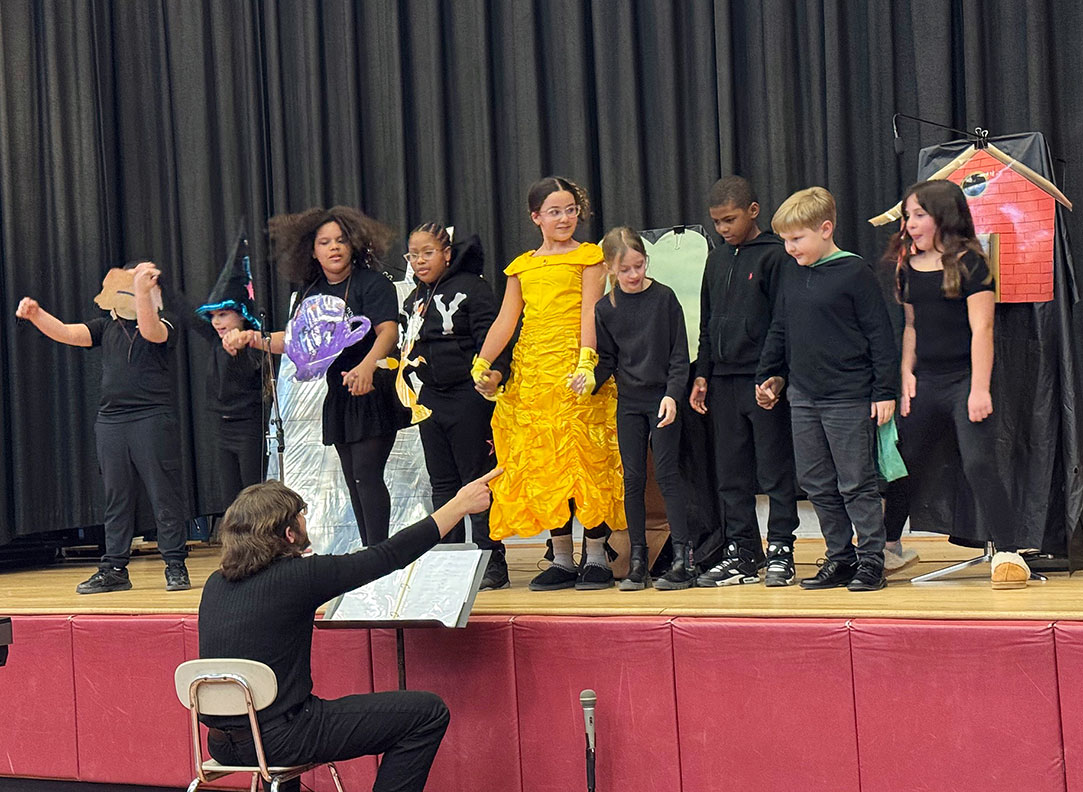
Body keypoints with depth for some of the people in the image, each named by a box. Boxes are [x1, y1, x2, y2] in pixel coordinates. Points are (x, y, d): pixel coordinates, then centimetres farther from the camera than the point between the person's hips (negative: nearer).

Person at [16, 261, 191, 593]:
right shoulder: (108, 326, 15)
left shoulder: (163, 325, 0)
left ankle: (176, 566, 3)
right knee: (116, 498, 8)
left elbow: (149, 331, -24)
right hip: (110, 420, 5)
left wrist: (142, 290, -39)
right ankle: (114, 569, 13)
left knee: (164, 495, -4)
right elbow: (67, 333, 6)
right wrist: (35, 314, -11)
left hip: (152, 419, -5)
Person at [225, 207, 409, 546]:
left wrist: (367, 366, -42)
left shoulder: (372, 283, -10)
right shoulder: (313, 293, 10)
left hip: (373, 391, -7)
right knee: (354, 482, 9)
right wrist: (253, 338, 3)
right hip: (339, 396, 7)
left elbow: (388, 331, -24)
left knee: (367, 476, -15)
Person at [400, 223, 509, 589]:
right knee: (442, 483, 10)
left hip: (468, 397, -7)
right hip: (431, 399, 7)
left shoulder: (471, 288, -8)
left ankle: (492, 563, 2)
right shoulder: (414, 299, 14)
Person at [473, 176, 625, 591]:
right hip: (531, 370, 5)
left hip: (574, 367, -4)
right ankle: (562, 559, 9)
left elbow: (589, 313, -5)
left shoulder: (587, 257, 6)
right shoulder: (522, 266, 18)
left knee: (585, 455, -8)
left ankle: (596, 556, -2)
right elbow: (505, 320, 12)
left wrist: (586, 362, -18)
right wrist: (482, 363, 0)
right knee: (542, 461, 3)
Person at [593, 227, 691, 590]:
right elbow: (606, 359, 8)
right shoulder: (605, 308, 3)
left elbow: (679, 354, -4)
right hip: (628, 401, 3)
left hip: (663, 399, -3)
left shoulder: (664, 298, -4)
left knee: (667, 473, -6)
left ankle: (683, 558, -4)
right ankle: (637, 560, 10)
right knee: (633, 479, 4)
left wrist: (672, 394, -14)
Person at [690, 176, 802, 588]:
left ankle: (780, 553, 7)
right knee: (730, 474, 9)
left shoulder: (775, 256, -6)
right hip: (724, 380, 7)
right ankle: (742, 554, 17)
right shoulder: (716, 261, 15)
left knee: (775, 472, 0)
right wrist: (702, 375, 13)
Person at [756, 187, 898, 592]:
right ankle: (840, 558, 19)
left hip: (849, 399, -7)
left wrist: (885, 391, -10)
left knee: (856, 484, -2)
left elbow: (879, 334, -8)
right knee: (817, 484, 10)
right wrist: (768, 374, 21)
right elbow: (779, 329, 22)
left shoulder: (854, 272, -9)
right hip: (803, 397, 7)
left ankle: (871, 560, 7)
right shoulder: (791, 274, 10)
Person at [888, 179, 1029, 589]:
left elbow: (981, 328, -13)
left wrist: (979, 388, -18)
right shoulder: (908, 267, 9)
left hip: (963, 381, -6)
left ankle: (1008, 554, -8)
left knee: (979, 463, -16)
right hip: (926, 383, 6)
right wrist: (906, 374, 8)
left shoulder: (969, 262, -9)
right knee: (903, 462, 11)